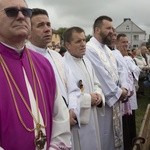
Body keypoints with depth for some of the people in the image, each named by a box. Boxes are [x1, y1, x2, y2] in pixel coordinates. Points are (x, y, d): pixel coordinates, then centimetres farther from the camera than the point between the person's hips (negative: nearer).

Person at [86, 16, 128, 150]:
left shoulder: (107, 49, 12)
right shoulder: (90, 48, -17)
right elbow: (102, 75, -19)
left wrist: (121, 90, 0)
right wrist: (118, 92, -10)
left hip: (114, 98, 9)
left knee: (115, 135, 18)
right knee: (104, 138, 2)